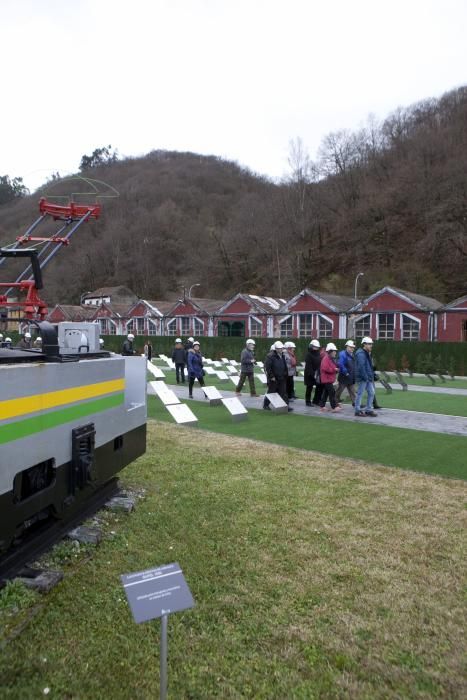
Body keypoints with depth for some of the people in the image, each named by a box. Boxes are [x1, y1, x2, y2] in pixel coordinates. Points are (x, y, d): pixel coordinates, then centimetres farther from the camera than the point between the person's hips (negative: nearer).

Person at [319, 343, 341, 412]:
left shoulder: (331, 359, 18)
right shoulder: (326, 358, -15)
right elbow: (325, 368, -25)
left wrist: (336, 368, 9)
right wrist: (334, 369, -19)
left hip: (329, 378, 11)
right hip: (327, 379, -11)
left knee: (325, 392, 12)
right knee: (332, 392, -13)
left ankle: (322, 406, 18)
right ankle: (334, 407, -14)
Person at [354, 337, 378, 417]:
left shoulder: (367, 353, 17)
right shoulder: (361, 354, -16)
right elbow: (361, 367, -23)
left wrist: (371, 376, 15)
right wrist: (365, 377, -22)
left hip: (368, 378, 10)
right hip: (362, 378, -10)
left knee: (371, 392, 11)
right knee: (360, 393, -1)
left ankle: (369, 410, 19)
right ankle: (357, 411, 7)